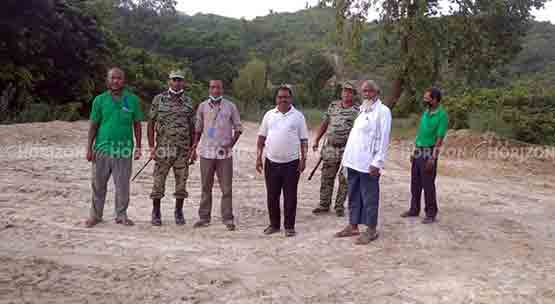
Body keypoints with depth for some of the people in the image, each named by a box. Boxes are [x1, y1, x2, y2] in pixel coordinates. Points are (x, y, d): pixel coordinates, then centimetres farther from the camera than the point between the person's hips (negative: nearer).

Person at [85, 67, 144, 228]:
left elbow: (137, 124, 7)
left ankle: (121, 215, 19)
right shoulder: (100, 100, 4)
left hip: (124, 149, 0)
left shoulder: (132, 100, 4)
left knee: (123, 185, 5)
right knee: (98, 184, 8)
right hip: (102, 148, 1)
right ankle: (96, 215, 22)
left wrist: (138, 147, 3)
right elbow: (93, 125, 7)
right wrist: (89, 148, 3)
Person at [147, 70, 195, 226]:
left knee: (181, 182, 6)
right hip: (163, 148, -1)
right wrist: (151, 146, -5)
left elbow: (192, 127, 10)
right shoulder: (159, 99, 2)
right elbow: (151, 123, 2)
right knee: (158, 182, 2)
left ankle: (179, 212, 20)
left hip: (183, 150, 2)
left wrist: (192, 149, 4)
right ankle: (156, 213, 16)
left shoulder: (188, 102, 7)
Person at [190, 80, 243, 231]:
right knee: (206, 187, 9)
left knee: (226, 188, 1)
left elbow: (238, 128, 7)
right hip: (206, 152, 2)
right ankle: (204, 217, 19)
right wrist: (194, 148, 9)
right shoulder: (203, 106, 7)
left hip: (224, 153, -2)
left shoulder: (230, 106, 2)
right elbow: (198, 129, 14)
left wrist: (231, 145, -3)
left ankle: (228, 219, 9)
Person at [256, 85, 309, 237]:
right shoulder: (269, 115, 7)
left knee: (290, 196, 4)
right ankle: (274, 224, 24)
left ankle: (289, 226, 16)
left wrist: (303, 159, -6)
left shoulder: (298, 116, 1)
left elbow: (304, 140, 1)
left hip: (291, 163, -2)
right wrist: (258, 157, 3)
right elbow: (261, 138, 9)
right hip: (271, 162, 3)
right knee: (272, 196, 10)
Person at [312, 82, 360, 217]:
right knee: (326, 178, 9)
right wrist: (316, 140, 11)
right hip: (330, 148, 4)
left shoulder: (357, 110, -3)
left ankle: (339, 206, 17)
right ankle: (324, 205, 20)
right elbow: (324, 124, 14)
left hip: (347, 150, -3)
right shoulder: (333, 106, 9)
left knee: (344, 180, 4)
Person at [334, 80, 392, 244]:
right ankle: (353, 226, 25)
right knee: (354, 196, 14)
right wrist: (347, 157, 14)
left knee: (369, 198, 1)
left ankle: (371, 230, 12)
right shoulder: (362, 110, 18)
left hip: (368, 163, -8)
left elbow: (383, 138, -13)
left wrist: (377, 163, -19)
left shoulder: (382, 111, -7)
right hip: (353, 162, 8)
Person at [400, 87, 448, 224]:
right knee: (415, 183, 13)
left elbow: (439, 139, -15)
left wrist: (432, 158, -19)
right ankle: (414, 209, 25)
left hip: (429, 154, -8)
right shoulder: (426, 112, 11)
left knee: (428, 184, -2)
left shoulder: (442, 115, -12)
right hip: (418, 152, 8)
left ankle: (431, 213, 9)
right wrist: (415, 152, 16)